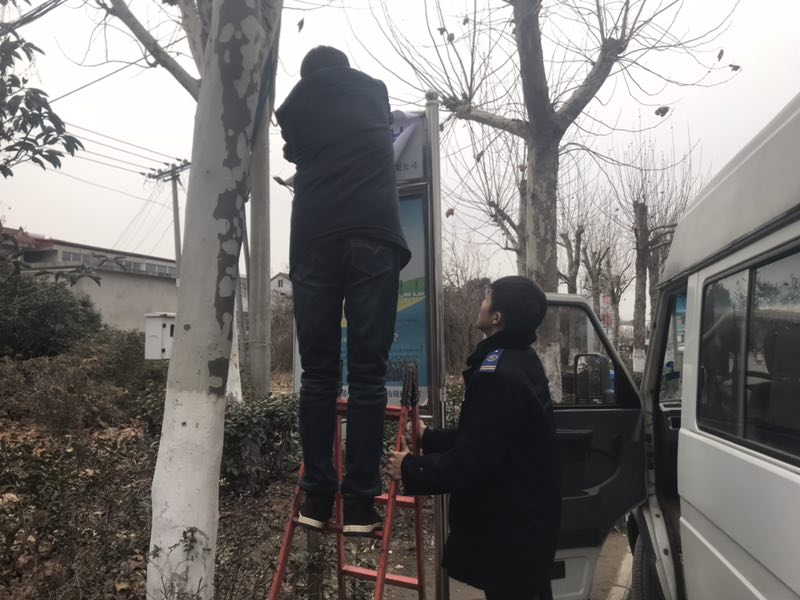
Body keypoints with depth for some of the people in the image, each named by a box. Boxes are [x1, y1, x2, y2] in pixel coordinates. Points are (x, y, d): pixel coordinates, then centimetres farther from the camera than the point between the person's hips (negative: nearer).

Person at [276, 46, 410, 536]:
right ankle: (361, 504, -3)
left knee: (318, 374, 3)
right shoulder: (374, 91, 22)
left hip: (314, 242, 1)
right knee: (368, 375, -3)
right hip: (373, 237, -1)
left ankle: (317, 499, 3)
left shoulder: (295, 105, 20)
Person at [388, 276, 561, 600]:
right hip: (527, 518, 10)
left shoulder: (496, 375, -29)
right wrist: (429, 437, 16)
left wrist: (410, 469, -14)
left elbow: (470, 464, -29)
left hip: (509, 530, -9)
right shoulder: (522, 360, 5)